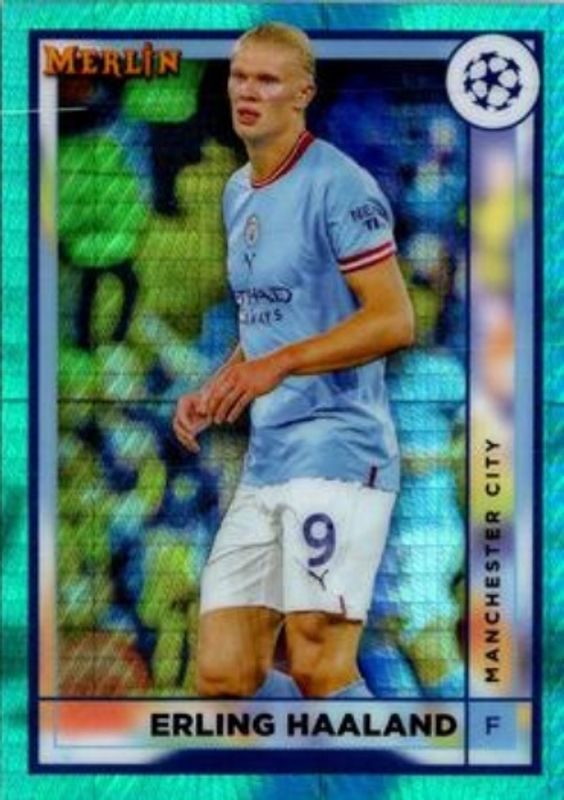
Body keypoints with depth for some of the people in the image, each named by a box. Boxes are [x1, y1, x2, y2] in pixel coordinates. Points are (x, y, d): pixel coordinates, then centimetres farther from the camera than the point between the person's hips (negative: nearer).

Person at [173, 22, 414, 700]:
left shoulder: (337, 185, -7)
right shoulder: (236, 193, 19)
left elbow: (394, 320, -14)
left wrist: (278, 365, -21)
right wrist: (213, 393, 12)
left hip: (339, 448, -8)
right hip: (264, 460, 8)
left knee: (317, 668, -12)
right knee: (223, 677, 4)